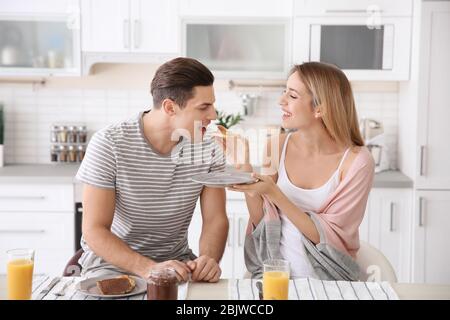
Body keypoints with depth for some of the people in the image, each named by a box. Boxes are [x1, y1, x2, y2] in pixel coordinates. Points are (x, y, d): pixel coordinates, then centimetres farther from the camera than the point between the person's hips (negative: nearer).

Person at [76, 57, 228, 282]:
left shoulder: (208, 148, -5)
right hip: (112, 262, -3)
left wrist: (208, 259, -27)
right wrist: (149, 269, -32)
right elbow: (94, 230, -19)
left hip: (176, 261, 3)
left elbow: (216, 219, -4)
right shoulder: (109, 143, -18)